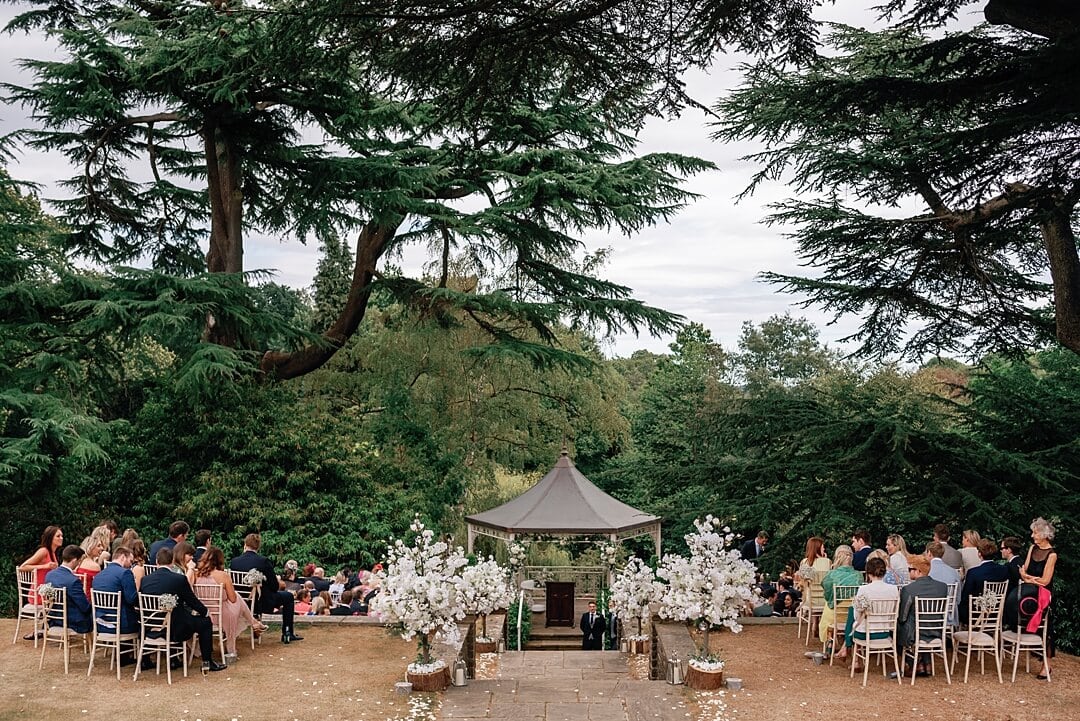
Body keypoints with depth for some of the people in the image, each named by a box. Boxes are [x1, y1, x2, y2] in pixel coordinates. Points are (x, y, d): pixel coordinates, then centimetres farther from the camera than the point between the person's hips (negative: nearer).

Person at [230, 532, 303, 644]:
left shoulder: (234, 561, -8)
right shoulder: (264, 561, -19)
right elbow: (275, 587, -13)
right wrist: (279, 584, 11)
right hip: (262, 603, -5)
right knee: (289, 597, 19)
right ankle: (287, 634, 17)